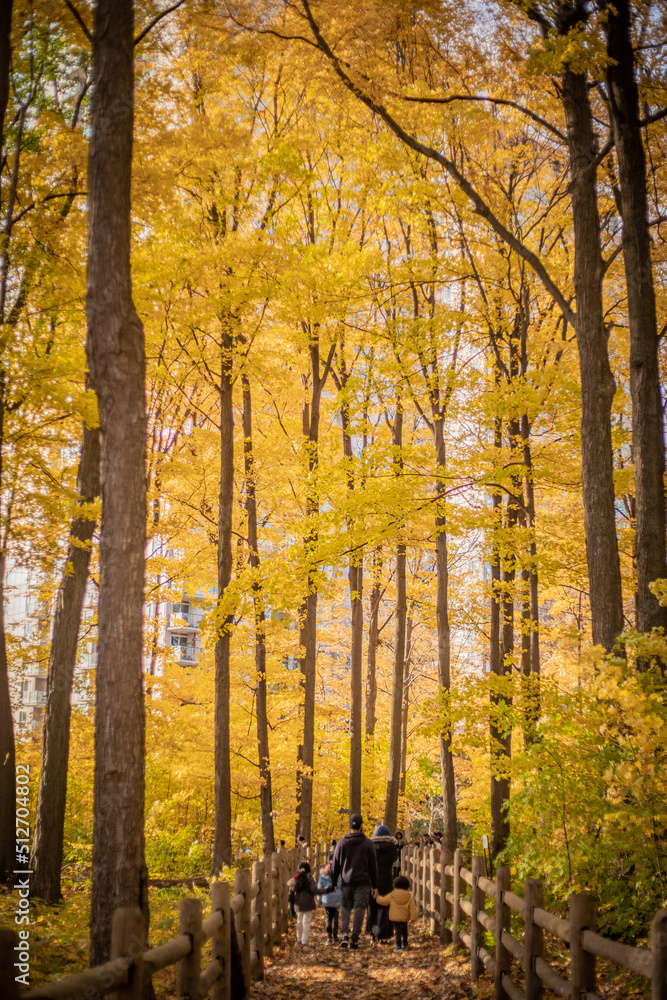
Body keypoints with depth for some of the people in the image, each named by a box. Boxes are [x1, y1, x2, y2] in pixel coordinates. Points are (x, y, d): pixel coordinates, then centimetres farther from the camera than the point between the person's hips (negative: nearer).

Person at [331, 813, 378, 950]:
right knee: (359, 909, 4)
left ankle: (345, 934, -5)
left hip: (346, 882, 1)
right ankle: (354, 940, 2)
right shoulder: (368, 843, -3)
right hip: (363, 882, -1)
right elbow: (373, 865, 1)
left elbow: (336, 864, 4)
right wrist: (374, 885, 7)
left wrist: (334, 882, 13)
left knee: (345, 908, 13)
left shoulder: (342, 842, 0)